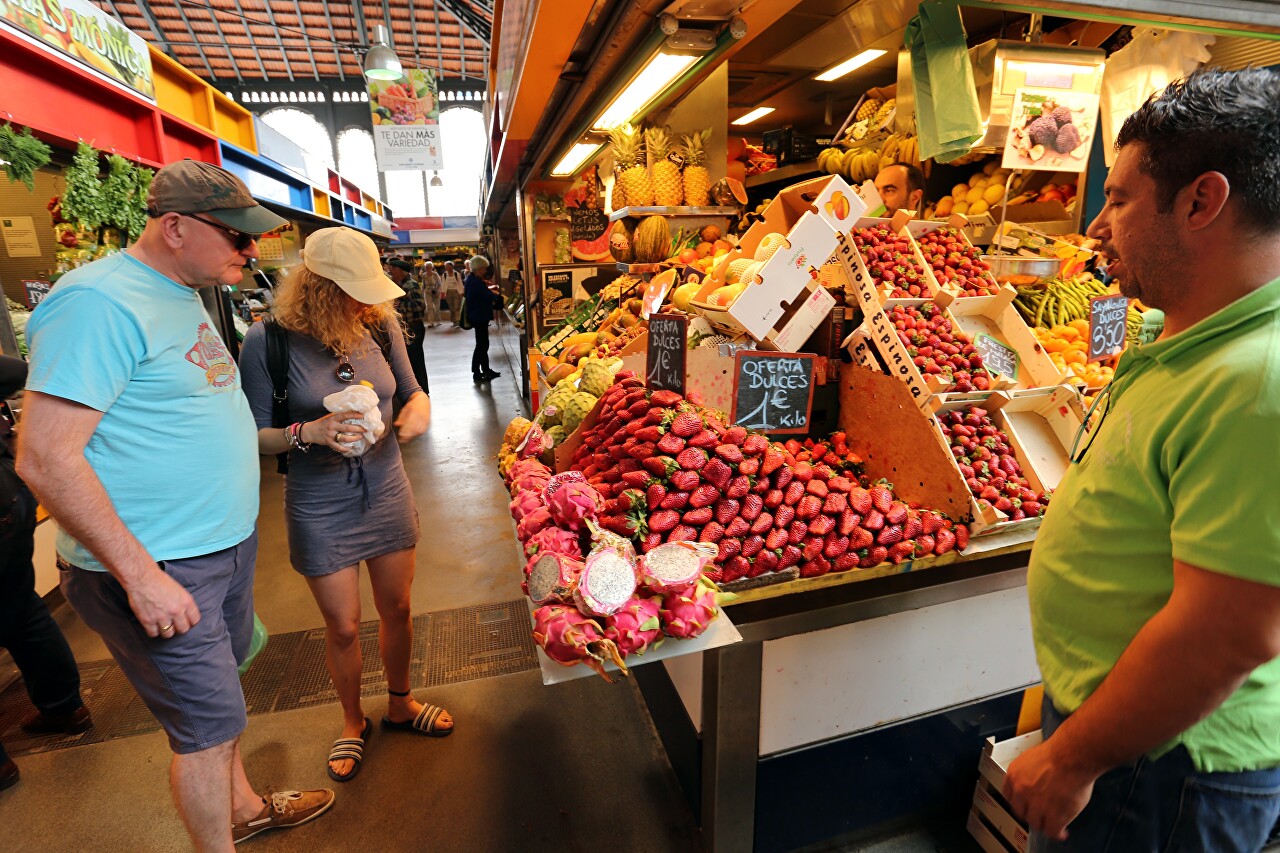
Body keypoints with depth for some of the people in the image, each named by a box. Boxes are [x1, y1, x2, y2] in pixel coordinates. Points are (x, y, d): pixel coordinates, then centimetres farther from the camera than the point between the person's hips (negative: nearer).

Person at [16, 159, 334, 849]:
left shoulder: (184, 295, 10)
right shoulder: (98, 302, -20)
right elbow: (44, 457, -24)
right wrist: (141, 575, -22)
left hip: (228, 544, 9)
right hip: (158, 568, -9)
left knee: (219, 690, 25)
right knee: (206, 720, 7)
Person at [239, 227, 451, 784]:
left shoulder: (381, 325, -6)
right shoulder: (269, 341, -15)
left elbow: (410, 389, 8)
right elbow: (254, 436, -9)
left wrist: (419, 406, -15)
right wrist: (309, 433, -27)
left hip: (387, 490, 3)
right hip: (320, 506, -3)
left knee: (396, 608, 17)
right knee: (343, 627, 12)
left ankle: (399, 703, 45)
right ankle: (352, 721, 42)